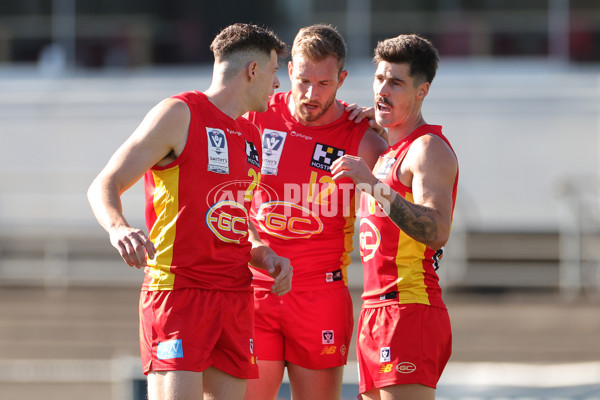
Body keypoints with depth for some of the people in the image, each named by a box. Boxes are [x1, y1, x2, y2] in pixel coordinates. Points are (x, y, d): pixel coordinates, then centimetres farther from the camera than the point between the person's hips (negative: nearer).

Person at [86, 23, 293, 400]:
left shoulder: (251, 136, 20)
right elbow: (104, 185, -7)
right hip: (177, 289, -7)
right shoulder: (179, 115, -3)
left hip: (236, 295, 7)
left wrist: (265, 256, 9)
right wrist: (118, 227, -29)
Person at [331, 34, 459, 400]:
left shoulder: (429, 149, -8)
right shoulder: (389, 152, 22)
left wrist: (374, 185, -31)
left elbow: (438, 230, -22)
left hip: (410, 311, -10)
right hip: (376, 312, 10)